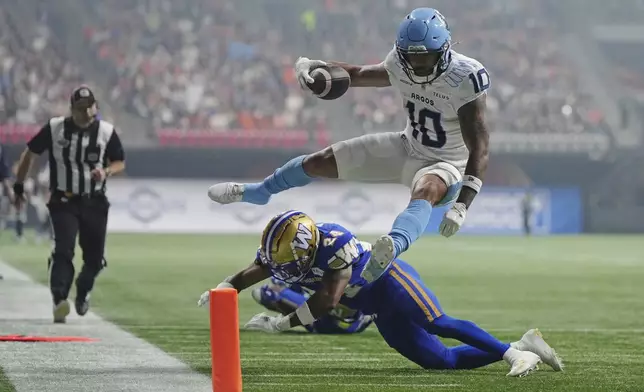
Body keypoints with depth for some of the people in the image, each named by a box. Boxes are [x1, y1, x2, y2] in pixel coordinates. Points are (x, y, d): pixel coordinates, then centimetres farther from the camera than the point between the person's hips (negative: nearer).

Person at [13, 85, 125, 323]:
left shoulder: (106, 131, -2)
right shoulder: (54, 128, -5)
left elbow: (120, 163, 8)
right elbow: (30, 153, 8)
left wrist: (106, 171, -15)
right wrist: (19, 186, 8)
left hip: (94, 203, 2)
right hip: (63, 202, -2)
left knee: (95, 257, 6)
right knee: (63, 250, -20)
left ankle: (83, 291, 35)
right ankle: (59, 299, -28)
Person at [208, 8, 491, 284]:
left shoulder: (464, 80, -31)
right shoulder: (399, 66, -12)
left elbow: (479, 149, -33)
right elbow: (357, 75, 7)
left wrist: (462, 205, -44)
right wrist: (310, 65, -14)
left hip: (445, 163, -6)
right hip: (408, 148, 7)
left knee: (426, 190, -44)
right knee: (320, 162, 8)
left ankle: (393, 246, -76)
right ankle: (254, 193, 37)